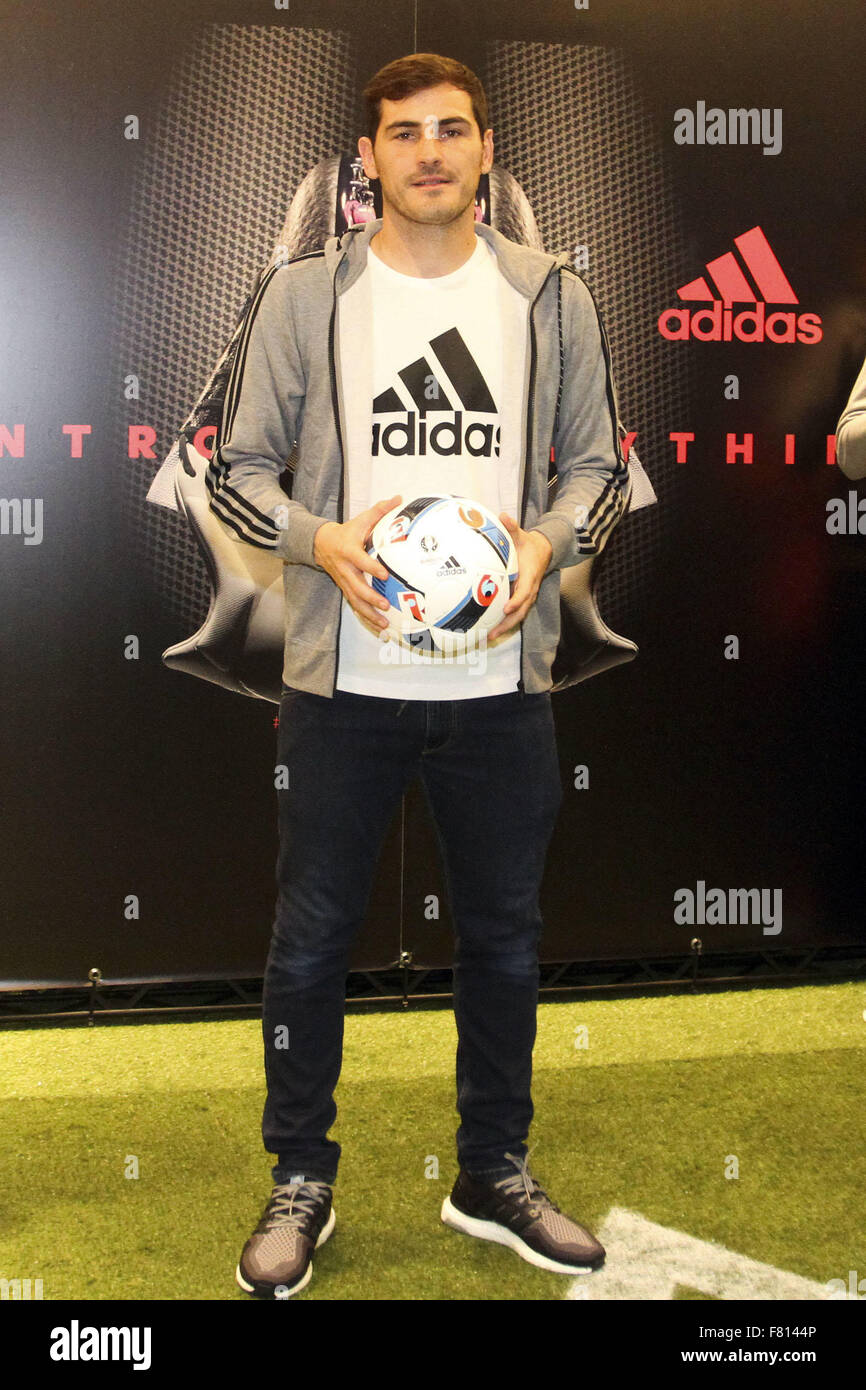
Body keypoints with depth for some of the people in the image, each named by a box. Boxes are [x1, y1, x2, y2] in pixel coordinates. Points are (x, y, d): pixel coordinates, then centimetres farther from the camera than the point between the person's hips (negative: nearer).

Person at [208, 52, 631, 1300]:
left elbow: (596, 463, 10)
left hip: (503, 680, 2)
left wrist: (546, 542, -11)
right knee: (311, 937, 6)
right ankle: (301, 1183, 26)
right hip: (344, 678, -1)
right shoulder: (304, 293, 2)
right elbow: (239, 468, 3)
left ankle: (495, 1176, 32)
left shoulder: (553, 296, 7)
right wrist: (325, 544, -16)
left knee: (505, 937, 12)